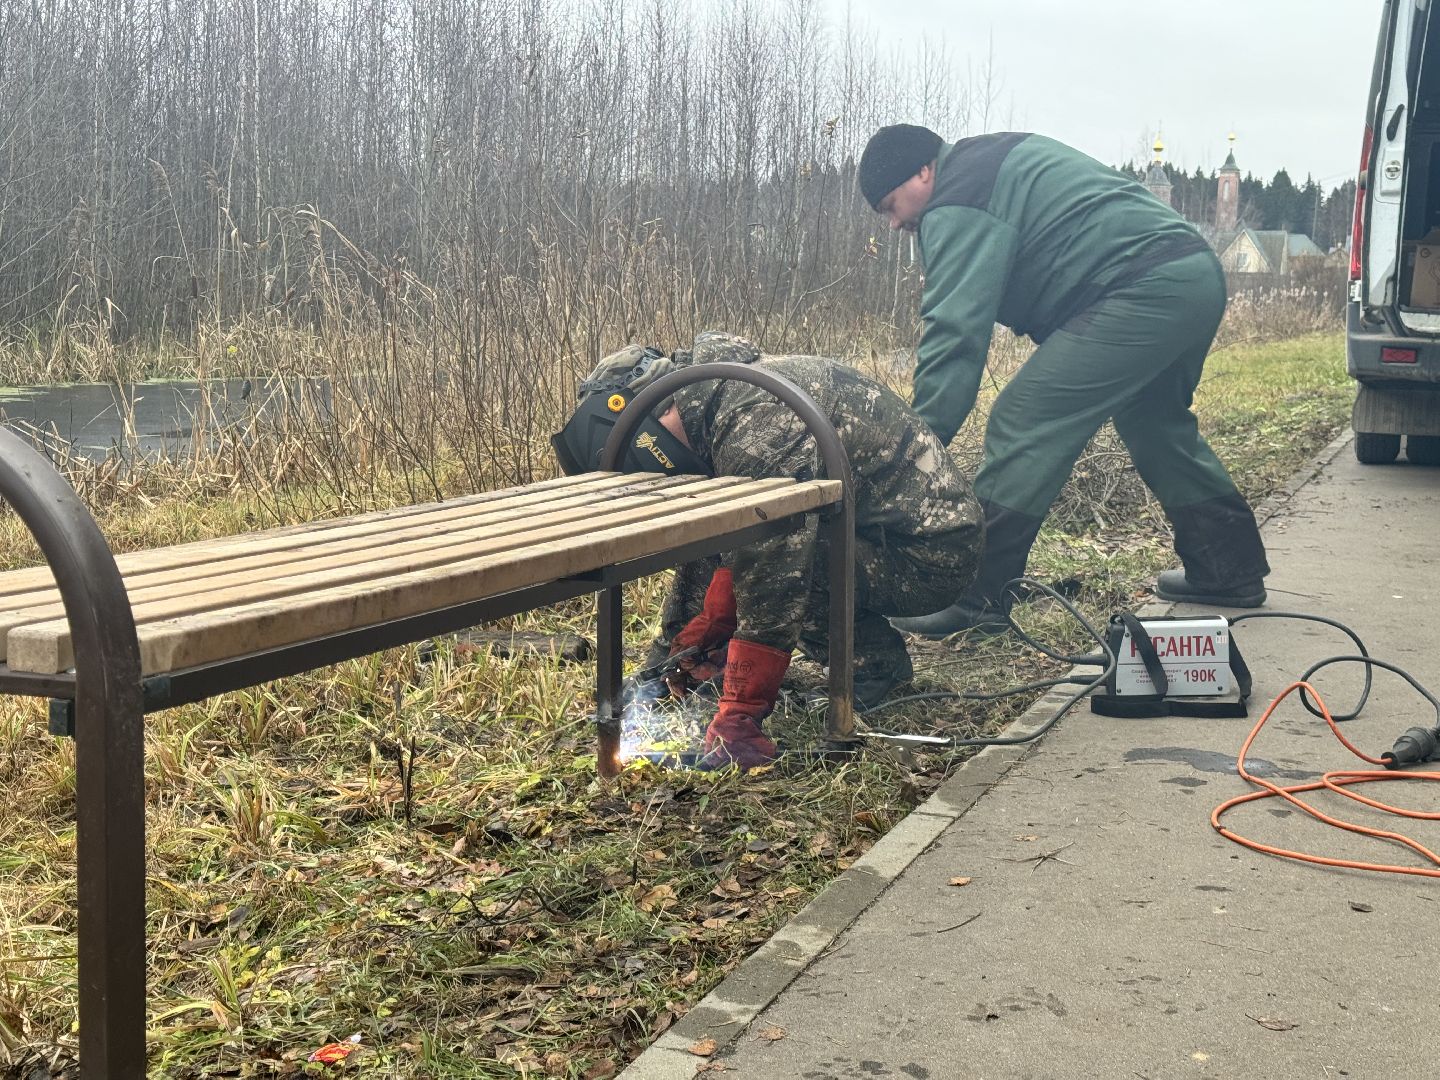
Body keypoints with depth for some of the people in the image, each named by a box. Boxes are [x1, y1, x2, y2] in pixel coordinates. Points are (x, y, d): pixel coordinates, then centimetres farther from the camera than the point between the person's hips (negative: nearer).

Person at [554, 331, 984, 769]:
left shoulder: (756, 428, -29)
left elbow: (773, 587, -30)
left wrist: (738, 721, -25)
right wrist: (674, 645, 11)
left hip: (932, 552, -9)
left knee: (778, 554, -27)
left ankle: (875, 663, -4)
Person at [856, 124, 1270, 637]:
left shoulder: (957, 205, -6)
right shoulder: (999, 157, 25)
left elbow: (954, 330, -16)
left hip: (1143, 293, -11)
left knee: (1022, 425, -10)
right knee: (1154, 423, 28)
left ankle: (975, 598, -9)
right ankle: (1229, 570, 36)